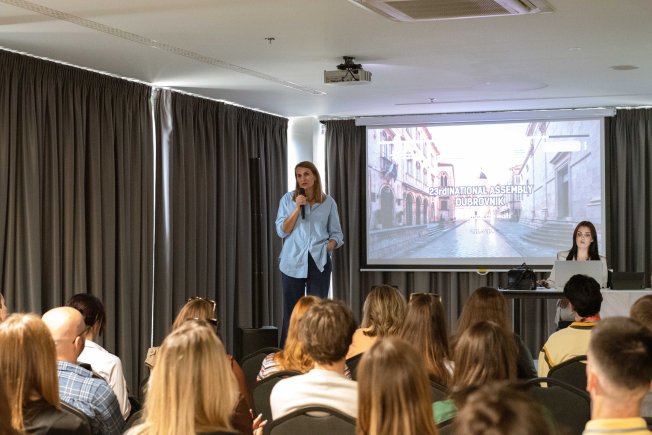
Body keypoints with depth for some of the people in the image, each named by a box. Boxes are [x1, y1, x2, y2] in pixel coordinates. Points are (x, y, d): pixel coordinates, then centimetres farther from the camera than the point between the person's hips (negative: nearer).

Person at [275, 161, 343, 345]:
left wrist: (331, 244, -11)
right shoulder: (288, 199, 4)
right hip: (293, 262, 0)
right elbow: (282, 231, -2)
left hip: (319, 262, 1)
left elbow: (336, 233, 10)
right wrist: (297, 208, -11)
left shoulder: (328, 202, 6)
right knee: (291, 310, 1)